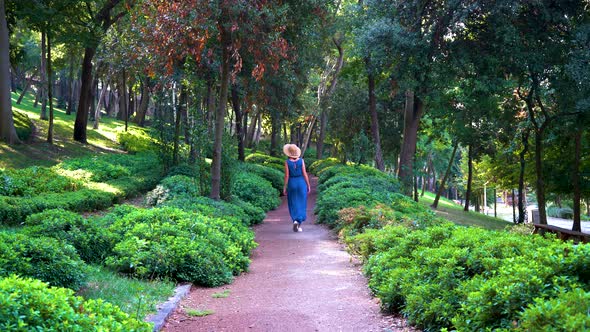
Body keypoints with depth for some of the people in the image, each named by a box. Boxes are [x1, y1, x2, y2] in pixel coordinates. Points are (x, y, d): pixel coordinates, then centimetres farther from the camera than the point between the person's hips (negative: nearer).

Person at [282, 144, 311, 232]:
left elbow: (286, 175, -8)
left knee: (293, 204, 11)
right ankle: (299, 225, 5)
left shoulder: (287, 162, -7)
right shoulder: (301, 160, -4)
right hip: (301, 183, 1)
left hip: (291, 184, -1)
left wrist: (284, 188, -2)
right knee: (301, 204, 8)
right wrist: (308, 185, 2)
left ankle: (295, 220, -10)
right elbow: (304, 174, -5)